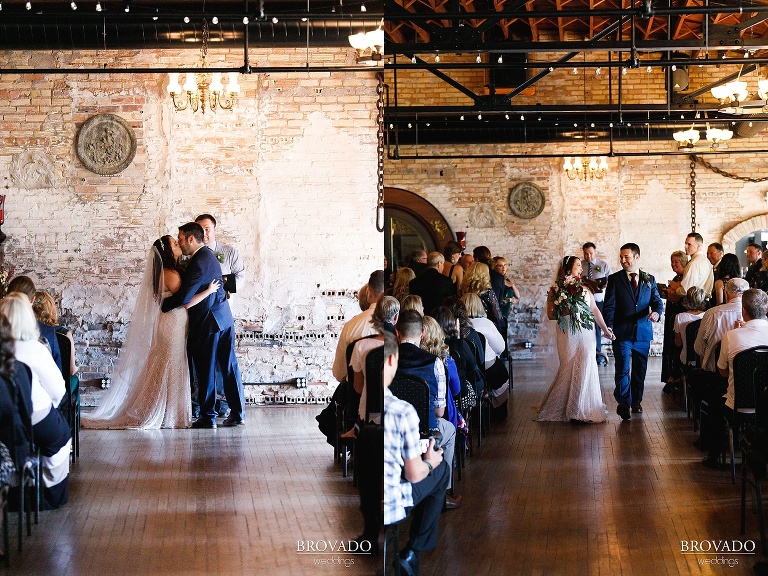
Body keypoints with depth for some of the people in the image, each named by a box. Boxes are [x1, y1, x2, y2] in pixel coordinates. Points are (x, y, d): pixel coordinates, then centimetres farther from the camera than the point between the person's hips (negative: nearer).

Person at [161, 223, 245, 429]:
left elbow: (184, 297, -23)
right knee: (229, 367, 10)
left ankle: (208, 417, 5)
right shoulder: (208, 255, 13)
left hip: (207, 323, -9)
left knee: (206, 370, 0)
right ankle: (237, 412, 13)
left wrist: (163, 306, -8)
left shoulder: (199, 262, -19)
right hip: (224, 319, 9)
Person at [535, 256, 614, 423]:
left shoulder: (585, 288, 13)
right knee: (569, 368, -5)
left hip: (586, 333, 3)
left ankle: (585, 408, 4)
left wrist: (605, 329, 12)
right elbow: (551, 315, -2)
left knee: (586, 367, -5)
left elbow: (595, 310, 16)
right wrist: (566, 312, -15)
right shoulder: (556, 290, 2)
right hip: (568, 333, -3)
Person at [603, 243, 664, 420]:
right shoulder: (614, 279, 2)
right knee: (623, 369, -9)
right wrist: (609, 329, -14)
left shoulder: (649, 279, 9)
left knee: (640, 370, 10)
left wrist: (657, 312, -18)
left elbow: (657, 301, 6)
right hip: (622, 333, -3)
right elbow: (609, 306, -2)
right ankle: (624, 403, -4)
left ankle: (636, 401, 23)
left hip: (643, 332, 3)